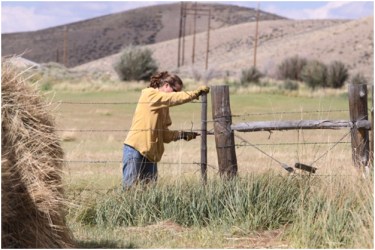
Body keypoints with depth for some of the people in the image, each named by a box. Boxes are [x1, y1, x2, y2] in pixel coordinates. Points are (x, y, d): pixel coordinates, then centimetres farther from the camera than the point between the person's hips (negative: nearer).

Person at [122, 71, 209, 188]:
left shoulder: (163, 107, 19)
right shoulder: (149, 94, -3)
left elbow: (164, 134, 14)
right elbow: (175, 98, -17)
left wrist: (182, 134, 2)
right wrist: (196, 93, -16)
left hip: (150, 154, 8)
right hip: (135, 149, -8)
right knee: (130, 187, -10)